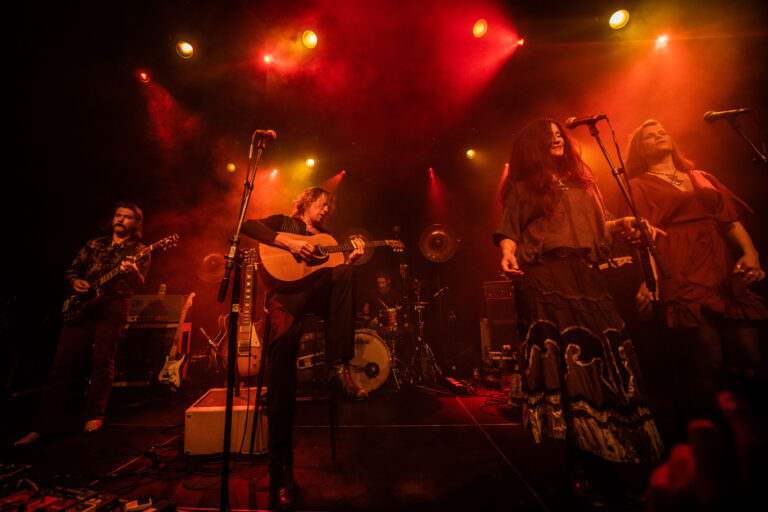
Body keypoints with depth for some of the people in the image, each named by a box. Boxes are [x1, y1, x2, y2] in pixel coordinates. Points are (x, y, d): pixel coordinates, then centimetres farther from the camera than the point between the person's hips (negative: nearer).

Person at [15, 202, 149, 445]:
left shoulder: (139, 251, 1)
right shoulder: (94, 245, 16)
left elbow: (139, 283, -13)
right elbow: (71, 270, 22)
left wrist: (132, 271, -35)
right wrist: (75, 281, -1)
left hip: (113, 308, -4)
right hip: (81, 305, 5)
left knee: (102, 362, -2)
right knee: (62, 363, 4)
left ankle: (94, 416, 13)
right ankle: (43, 425, 14)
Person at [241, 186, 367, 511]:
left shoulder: (326, 237, 29)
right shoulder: (284, 222, 19)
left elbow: (338, 269, 19)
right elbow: (249, 226, 0)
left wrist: (351, 257, 1)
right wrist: (287, 242, -12)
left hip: (318, 293, 4)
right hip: (286, 291, -3)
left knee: (346, 274, -27)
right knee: (283, 343, -28)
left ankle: (339, 367, -29)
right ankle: (280, 466, -20)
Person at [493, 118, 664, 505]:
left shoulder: (581, 180, 26)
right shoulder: (522, 186, 9)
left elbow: (597, 231, 24)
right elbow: (508, 230, -2)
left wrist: (620, 225, 5)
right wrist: (508, 253, -21)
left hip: (585, 278, 6)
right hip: (545, 281, -5)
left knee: (601, 363, 3)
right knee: (566, 367, -7)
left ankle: (607, 468, 19)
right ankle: (585, 475, 8)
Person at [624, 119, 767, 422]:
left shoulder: (703, 178, 24)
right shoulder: (639, 185, 7)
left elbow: (731, 220, 17)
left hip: (726, 274, 6)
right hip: (682, 278, -5)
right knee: (707, 365, -11)